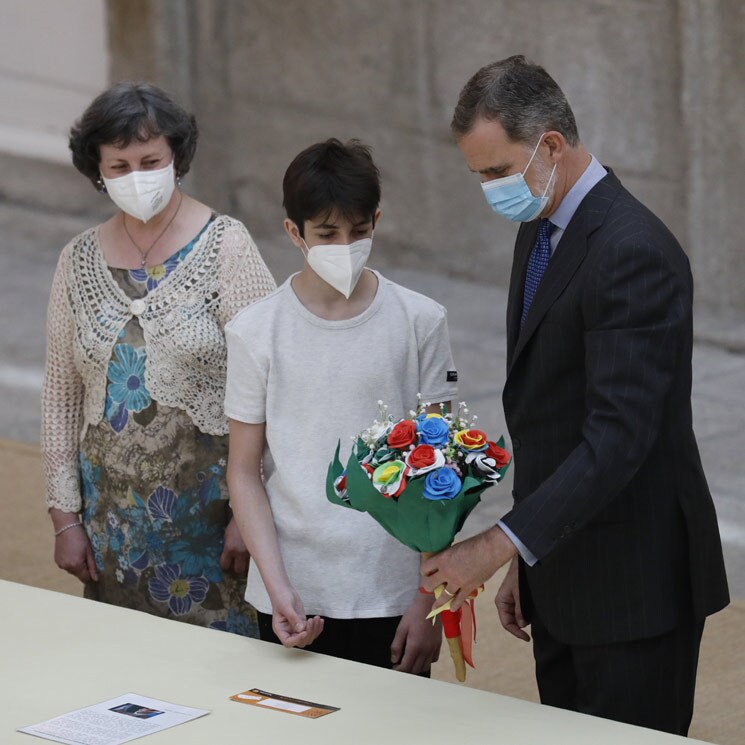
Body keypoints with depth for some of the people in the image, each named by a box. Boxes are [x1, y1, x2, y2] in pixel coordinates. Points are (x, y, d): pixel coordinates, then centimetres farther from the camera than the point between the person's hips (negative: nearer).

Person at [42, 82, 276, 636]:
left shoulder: (227, 247, -6)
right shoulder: (79, 262, 7)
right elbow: (61, 397, 11)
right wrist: (65, 516, 7)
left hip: (210, 505, -4)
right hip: (115, 516, 4)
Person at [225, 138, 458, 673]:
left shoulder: (419, 322, -2)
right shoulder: (256, 332, -1)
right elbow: (245, 472, 2)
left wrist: (429, 602, -4)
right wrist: (278, 589, -10)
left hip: (393, 595, 0)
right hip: (293, 602, 0)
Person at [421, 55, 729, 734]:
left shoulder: (634, 252, -20)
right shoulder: (540, 231, 11)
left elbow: (620, 435, -27)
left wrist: (502, 543, -30)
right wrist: (525, 561, 17)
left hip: (633, 586, -9)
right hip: (561, 575, 9)